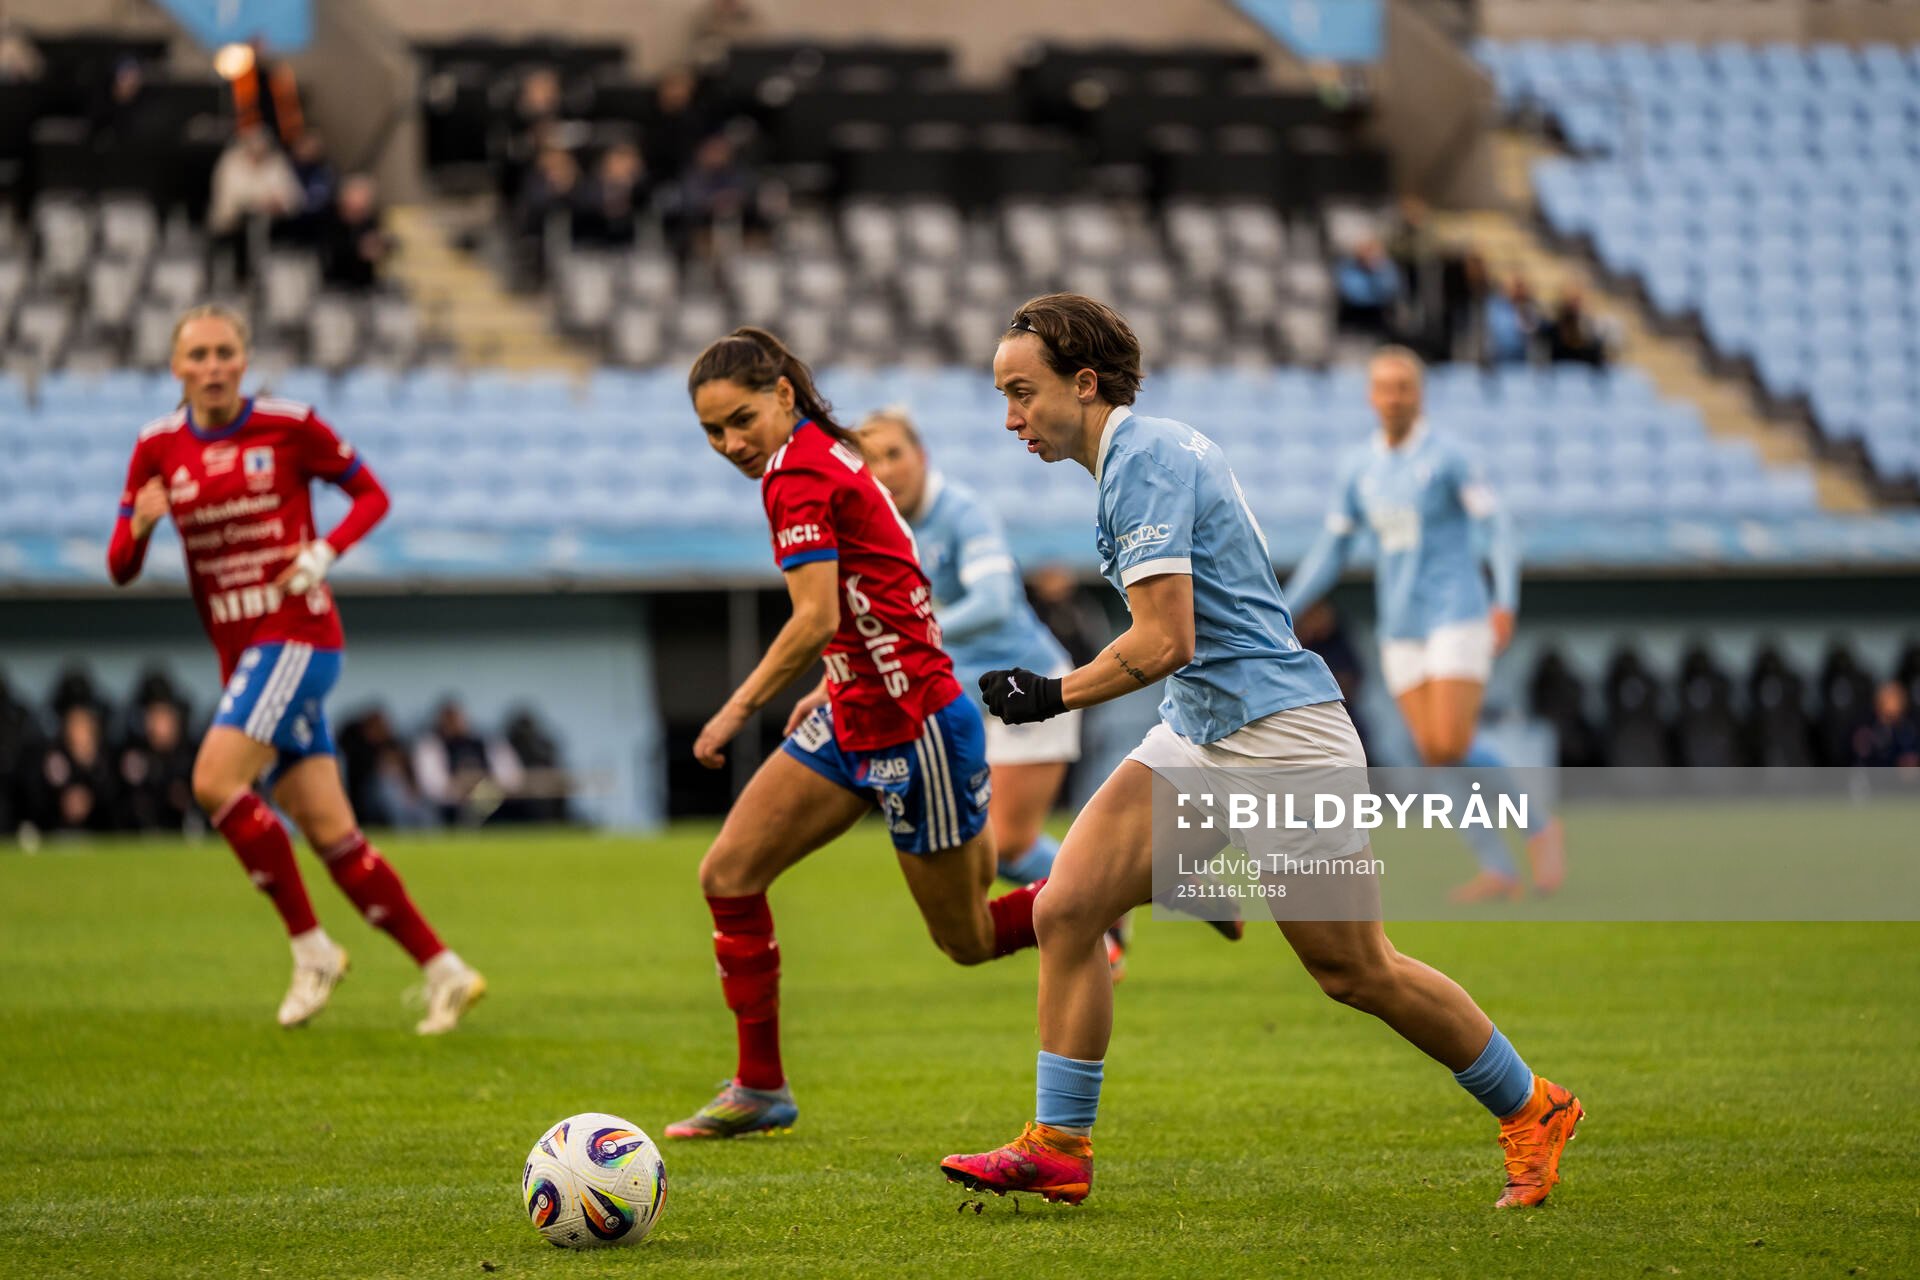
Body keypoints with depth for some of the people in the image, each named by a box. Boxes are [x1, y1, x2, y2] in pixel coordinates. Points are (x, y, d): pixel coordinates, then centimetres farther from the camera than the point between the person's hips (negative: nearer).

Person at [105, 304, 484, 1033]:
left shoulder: (289, 426, -5)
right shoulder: (159, 447, 6)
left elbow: (370, 493, 5)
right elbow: (120, 569, 6)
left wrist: (325, 553, -11)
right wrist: (140, 525, -16)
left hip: (298, 636, -5)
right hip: (240, 653, 5)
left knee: (214, 779, -22)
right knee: (330, 833, 2)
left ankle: (311, 948, -10)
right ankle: (444, 973, 9)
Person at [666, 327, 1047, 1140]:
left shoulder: (797, 473, -18)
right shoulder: (824, 455, 10)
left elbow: (817, 619, -24)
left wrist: (740, 708, -15)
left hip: (915, 729, -10)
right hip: (856, 720, 10)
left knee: (967, 941, 4)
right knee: (729, 874, 2)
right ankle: (760, 1088, 9)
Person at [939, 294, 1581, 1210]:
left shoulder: (1145, 460, -17)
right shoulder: (1153, 451, 14)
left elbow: (1164, 643, -23)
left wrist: (1055, 697, -12)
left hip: (1279, 738, -10)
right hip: (1197, 738, 10)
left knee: (1356, 972, 0)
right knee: (1065, 910, -4)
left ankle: (1530, 1110, 17)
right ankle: (1057, 1149, 0)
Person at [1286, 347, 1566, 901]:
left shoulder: (1445, 455, -7)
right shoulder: (1359, 469, 9)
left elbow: (1495, 526, -10)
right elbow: (1330, 551, 15)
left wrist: (1506, 602, -22)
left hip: (1457, 620, -6)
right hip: (1401, 630, 6)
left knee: (1454, 746, -16)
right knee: (1435, 755, -2)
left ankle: (1539, 827, 4)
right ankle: (1498, 871, 2)